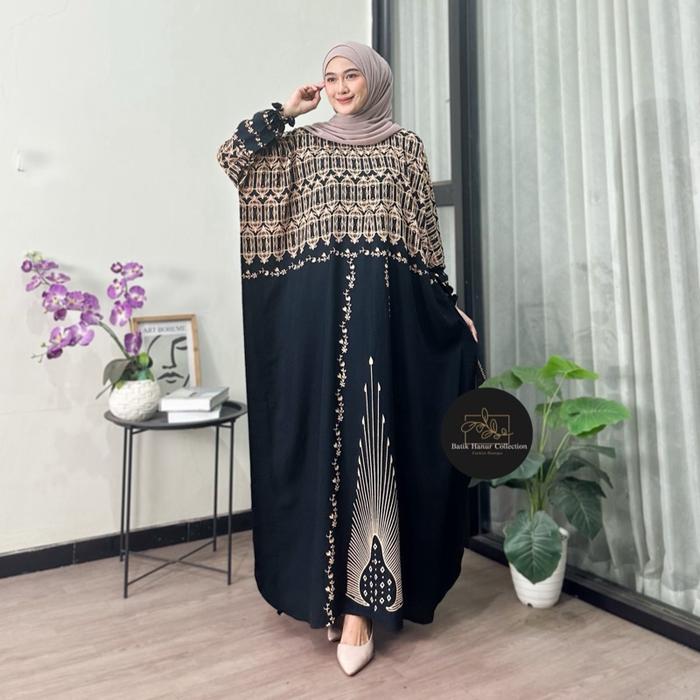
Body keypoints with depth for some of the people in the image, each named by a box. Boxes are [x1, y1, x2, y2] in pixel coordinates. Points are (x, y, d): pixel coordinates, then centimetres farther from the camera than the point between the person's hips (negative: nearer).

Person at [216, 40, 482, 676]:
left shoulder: (406, 145, 14)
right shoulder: (303, 144, 16)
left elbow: (428, 234, 12)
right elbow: (231, 157, 4)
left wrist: (451, 303, 9)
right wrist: (286, 110, 9)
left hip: (386, 303, -1)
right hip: (316, 305, 2)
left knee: (371, 441, -6)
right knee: (321, 438, 2)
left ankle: (356, 604, 4)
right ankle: (335, 589, 19)